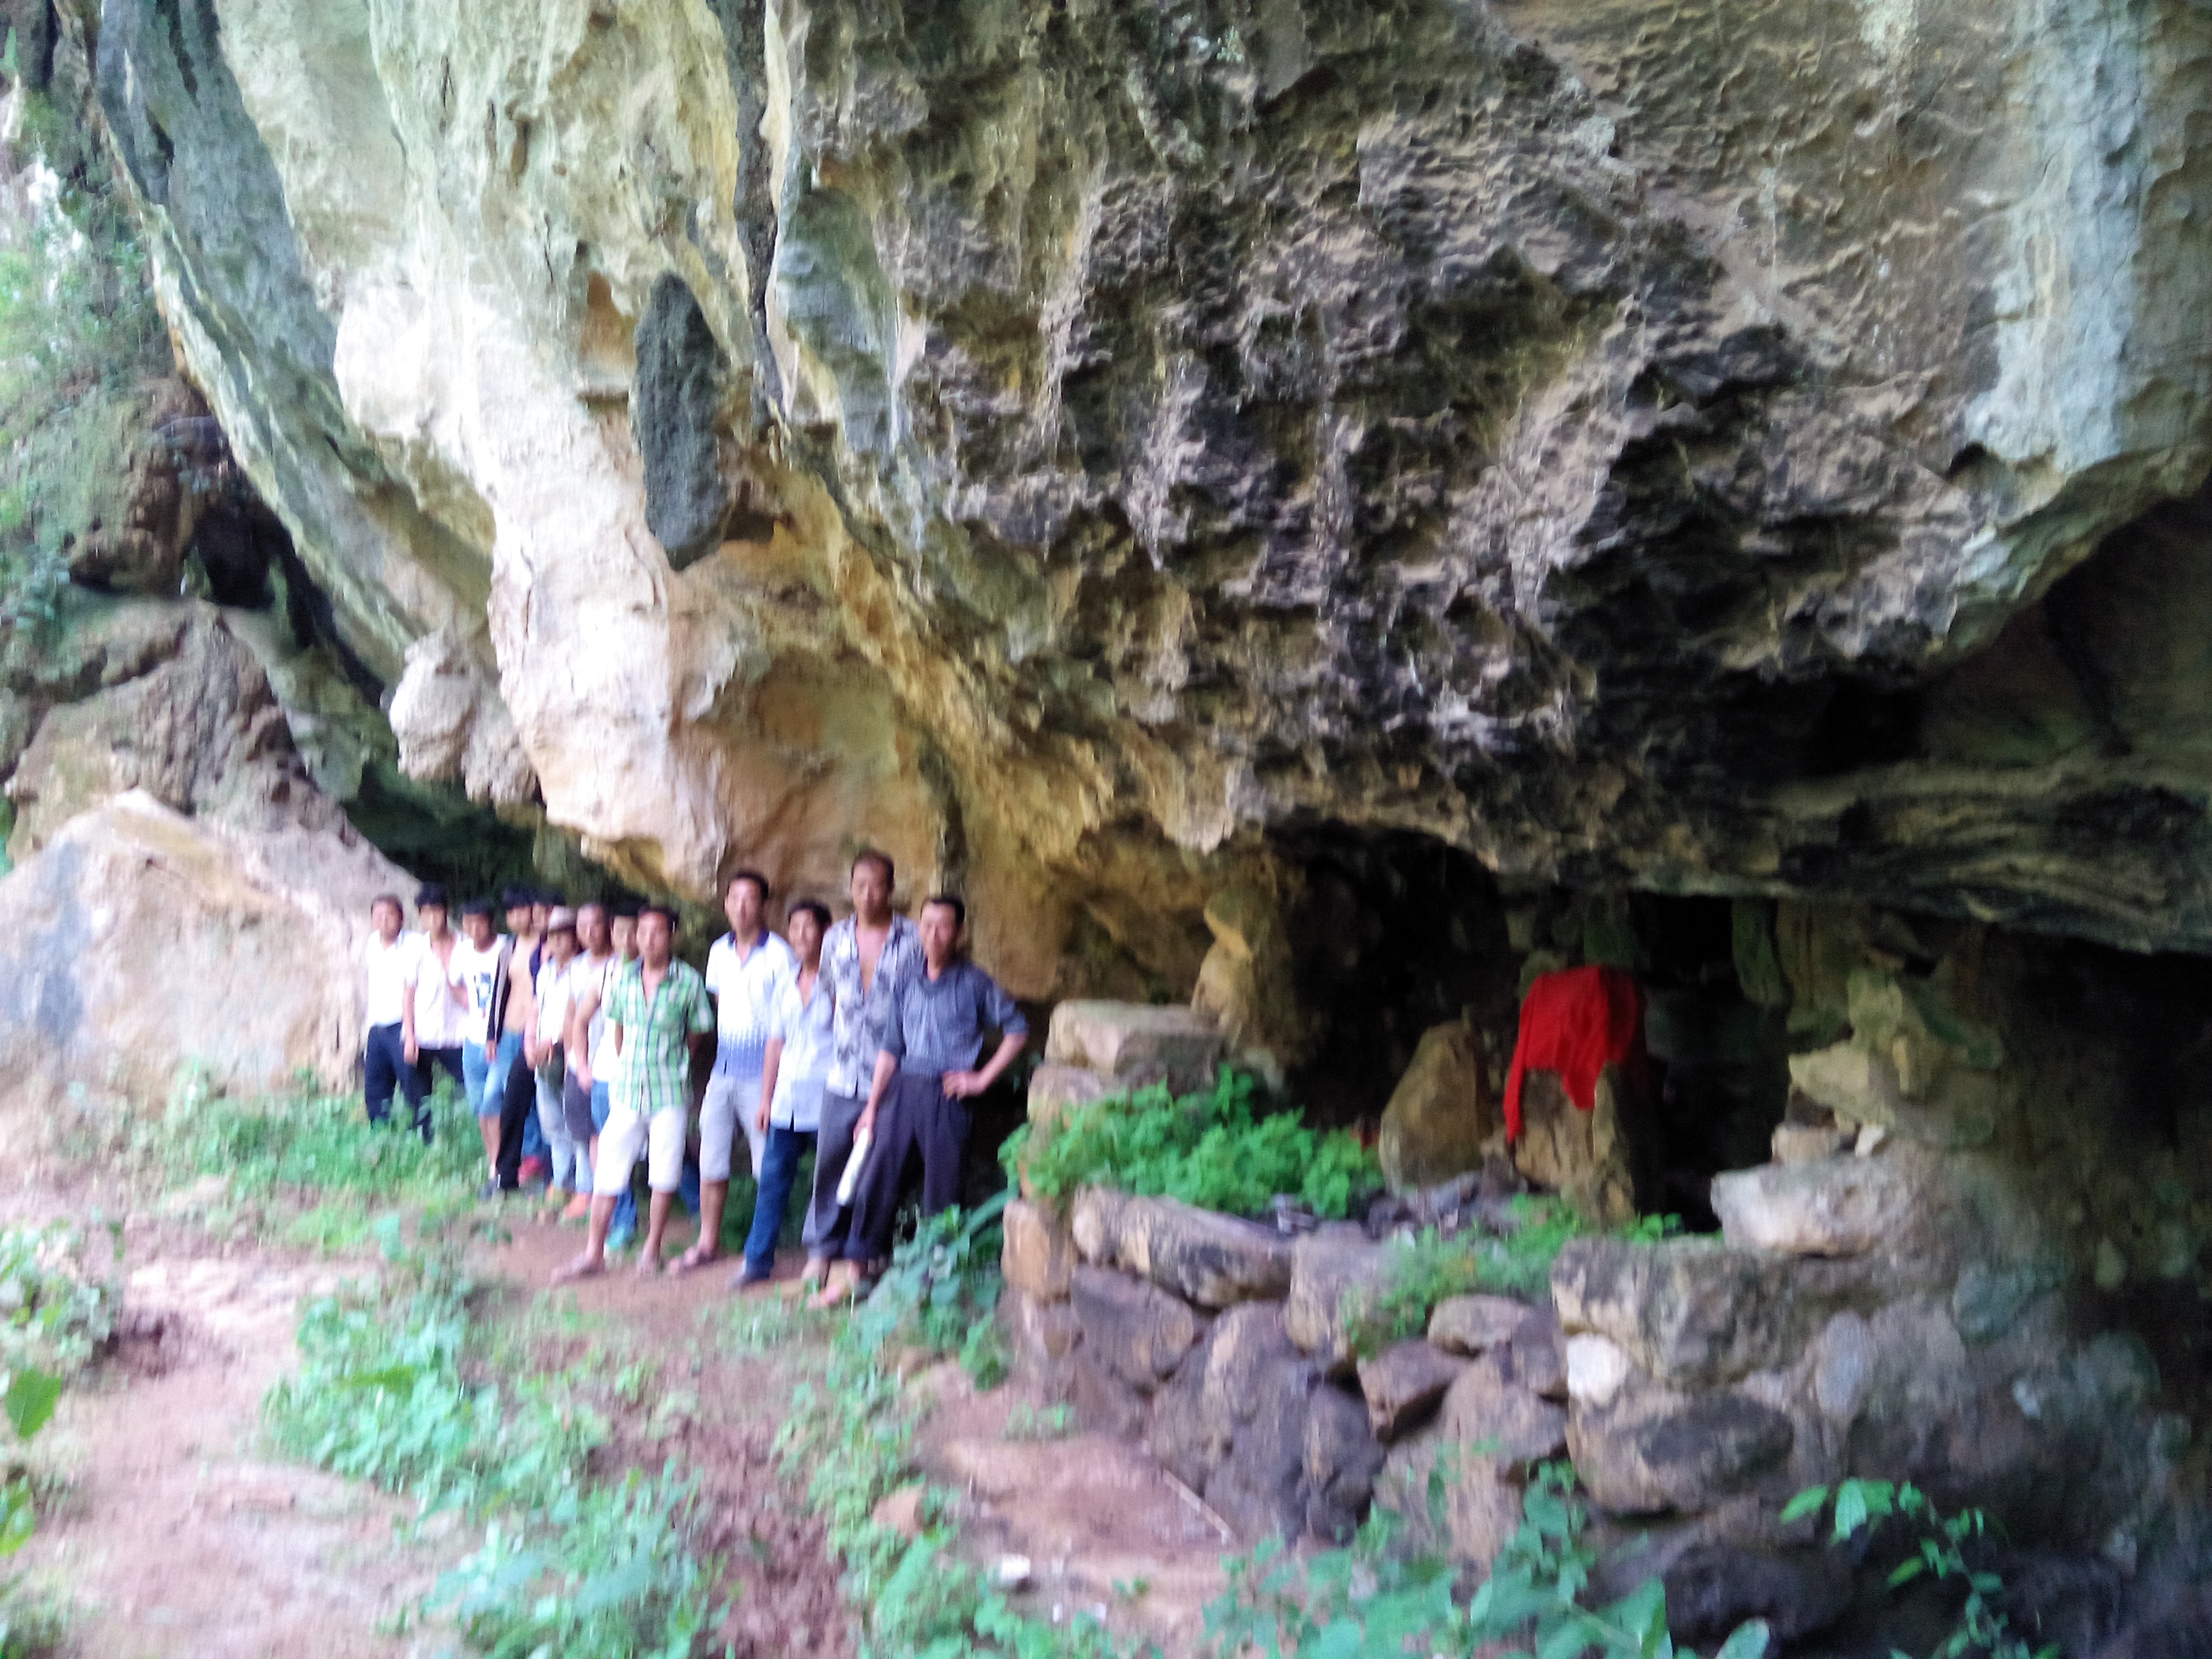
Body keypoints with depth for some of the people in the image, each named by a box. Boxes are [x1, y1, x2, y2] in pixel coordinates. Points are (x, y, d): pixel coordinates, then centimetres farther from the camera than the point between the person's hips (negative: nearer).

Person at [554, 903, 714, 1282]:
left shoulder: (689, 981, -8)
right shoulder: (623, 977, 2)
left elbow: (697, 1033, 4)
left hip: (670, 1092, -3)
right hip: (627, 1090, 3)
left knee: (664, 1175, 5)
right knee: (607, 1171, 4)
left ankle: (652, 1249, 21)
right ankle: (593, 1254, 13)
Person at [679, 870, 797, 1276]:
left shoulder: (779, 956, -8)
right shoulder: (718, 952, 11)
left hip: (760, 1072, -6)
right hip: (722, 1070, 6)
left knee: (767, 1163, -2)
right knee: (711, 1161, 8)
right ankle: (708, 1242, 19)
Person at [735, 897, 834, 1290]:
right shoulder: (786, 988, 13)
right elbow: (775, 1044, 16)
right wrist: (766, 1099, 15)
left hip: (826, 1099, -5)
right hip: (786, 1102, 5)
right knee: (772, 1177, 4)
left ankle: (819, 1257, 13)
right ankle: (757, 1259, 10)